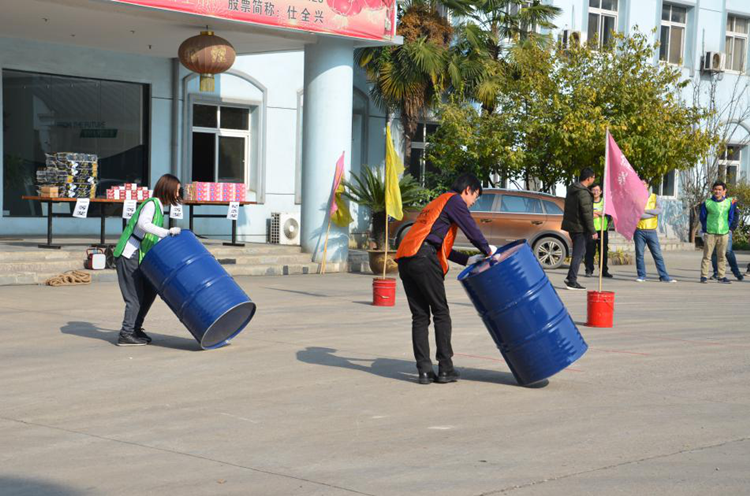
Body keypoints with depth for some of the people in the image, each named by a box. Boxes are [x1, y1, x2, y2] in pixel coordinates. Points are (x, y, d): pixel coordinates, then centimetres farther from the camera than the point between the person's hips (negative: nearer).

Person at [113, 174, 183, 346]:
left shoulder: (159, 207, 18)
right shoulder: (152, 204, -12)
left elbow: (154, 239, 19)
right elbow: (143, 224, -31)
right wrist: (167, 232, -32)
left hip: (138, 257, 10)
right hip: (129, 256, -10)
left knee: (150, 292, 13)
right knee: (135, 297, -8)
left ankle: (135, 329, 21)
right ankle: (126, 335, -4)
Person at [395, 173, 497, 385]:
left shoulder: (436, 204, 34)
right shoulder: (454, 200, 7)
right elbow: (471, 229, 2)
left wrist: (467, 260, 25)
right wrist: (488, 251, 18)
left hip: (404, 259, 8)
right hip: (422, 257, -8)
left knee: (420, 316, 8)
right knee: (441, 313, 1)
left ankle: (424, 370, 3)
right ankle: (445, 369, 1)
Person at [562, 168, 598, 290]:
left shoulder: (571, 189, 10)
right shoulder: (583, 193, -19)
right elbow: (587, 214, -21)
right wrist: (593, 231, -16)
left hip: (571, 225, 9)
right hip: (580, 227, -9)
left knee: (578, 252, 19)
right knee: (578, 254, -3)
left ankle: (570, 277, 19)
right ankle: (572, 281, -2)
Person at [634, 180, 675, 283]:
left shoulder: (654, 197, 8)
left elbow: (659, 210, -9)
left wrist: (644, 210, -12)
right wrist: (652, 213, -11)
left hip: (651, 231, 0)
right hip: (639, 231, 0)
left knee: (658, 254, 0)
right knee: (639, 254, 1)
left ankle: (664, 276, 2)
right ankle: (641, 276, 8)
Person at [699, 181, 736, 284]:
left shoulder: (729, 203, 4)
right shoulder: (707, 203, -1)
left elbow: (731, 217, 14)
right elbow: (702, 218, 8)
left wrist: (726, 228, 9)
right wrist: (706, 229, 5)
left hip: (723, 234, 2)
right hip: (710, 233, -2)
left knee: (722, 256, 7)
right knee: (707, 255, -3)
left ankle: (721, 276, 14)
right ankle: (704, 276, 1)